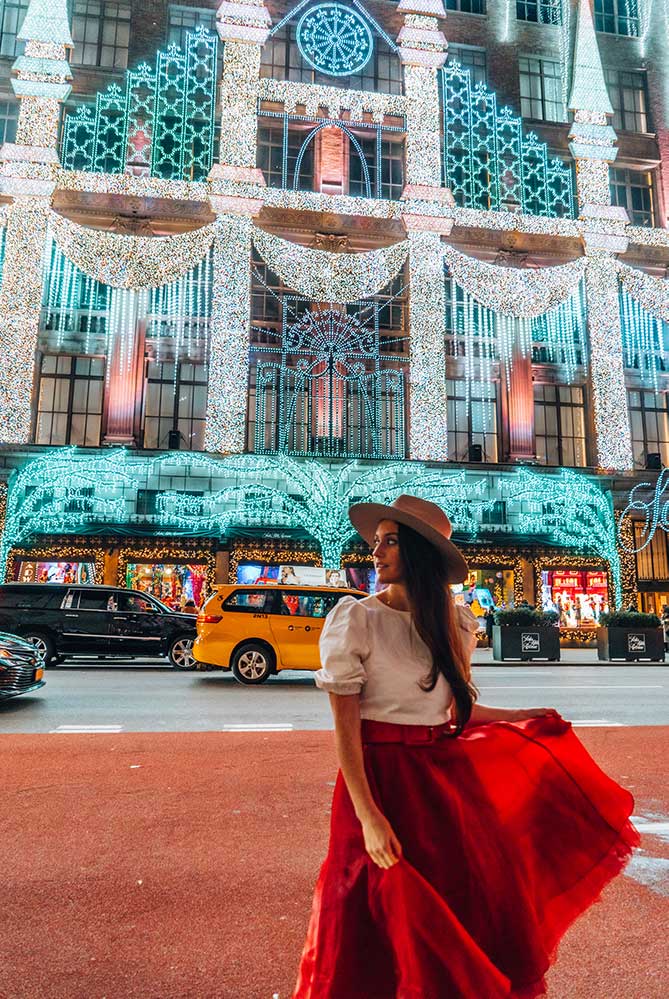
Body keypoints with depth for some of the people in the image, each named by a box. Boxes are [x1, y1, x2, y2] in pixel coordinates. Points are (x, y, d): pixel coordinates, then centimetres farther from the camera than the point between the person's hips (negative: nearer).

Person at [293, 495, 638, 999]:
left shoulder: (452, 622, 3)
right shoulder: (355, 618, -13)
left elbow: (453, 707, 11)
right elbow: (344, 724, -14)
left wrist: (522, 717, 17)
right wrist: (368, 815, -20)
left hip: (445, 772, 5)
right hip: (383, 775, -5)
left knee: (470, 909, 16)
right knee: (389, 922, 7)